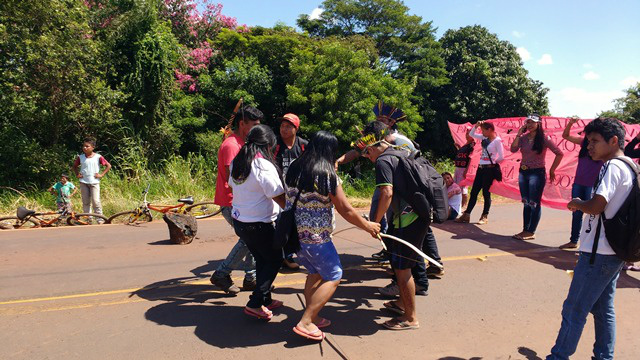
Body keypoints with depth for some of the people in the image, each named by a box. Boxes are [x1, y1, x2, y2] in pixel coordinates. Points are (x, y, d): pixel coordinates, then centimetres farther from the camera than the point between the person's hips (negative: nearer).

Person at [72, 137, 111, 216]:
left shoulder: (98, 157, -4)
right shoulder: (80, 157, 4)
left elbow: (108, 166, 1)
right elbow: (75, 166, 22)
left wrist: (101, 174, -5)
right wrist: (77, 174, 8)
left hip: (94, 182, -3)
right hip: (83, 182, 3)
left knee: (96, 201, -9)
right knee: (85, 201, 6)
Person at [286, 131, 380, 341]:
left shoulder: (295, 168, 4)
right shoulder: (327, 175, -15)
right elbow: (346, 210, -11)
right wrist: (368, 226, 3)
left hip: (293, 232, 7)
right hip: (315, 237, -7)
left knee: (315, 273, 23)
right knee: (333, 277, 7)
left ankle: (312, 318, 28)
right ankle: (305, 322, 2)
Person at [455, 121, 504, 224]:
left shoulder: (497, 140, -11)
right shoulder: (484, 138, 10)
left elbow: (501, 157, -13)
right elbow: (471, 134, 20)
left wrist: (493, 161, 1)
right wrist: (476, 125, 5)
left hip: (490, 169, -7)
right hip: (481, 168, 8)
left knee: (486, 193, 0)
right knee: (473, 191, 8)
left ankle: (485, 217, 12)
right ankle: (466, 214, 13)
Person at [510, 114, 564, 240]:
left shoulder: (544, 139, -8)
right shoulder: (523, 138, 4)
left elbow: (559, 154, -7)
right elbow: (513, 149, -7)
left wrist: (552, 170, -5)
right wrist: (518, 134, -10)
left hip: (537, 173, -5)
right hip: (523, 172, 5)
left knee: (534, 203, -1)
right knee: (526, 203, 10)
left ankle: (531, 232, 6)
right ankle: (525, 230, 17)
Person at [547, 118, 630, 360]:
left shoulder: (612, 167, -16)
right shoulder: (629, 167, 13)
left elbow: (596, 206, -26)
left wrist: (577, 203, -8)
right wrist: (584, 205, 8)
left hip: (598, 253, -10)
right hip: (613, 253, 10)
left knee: (573, 312, -1)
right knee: (603, 309, 18)